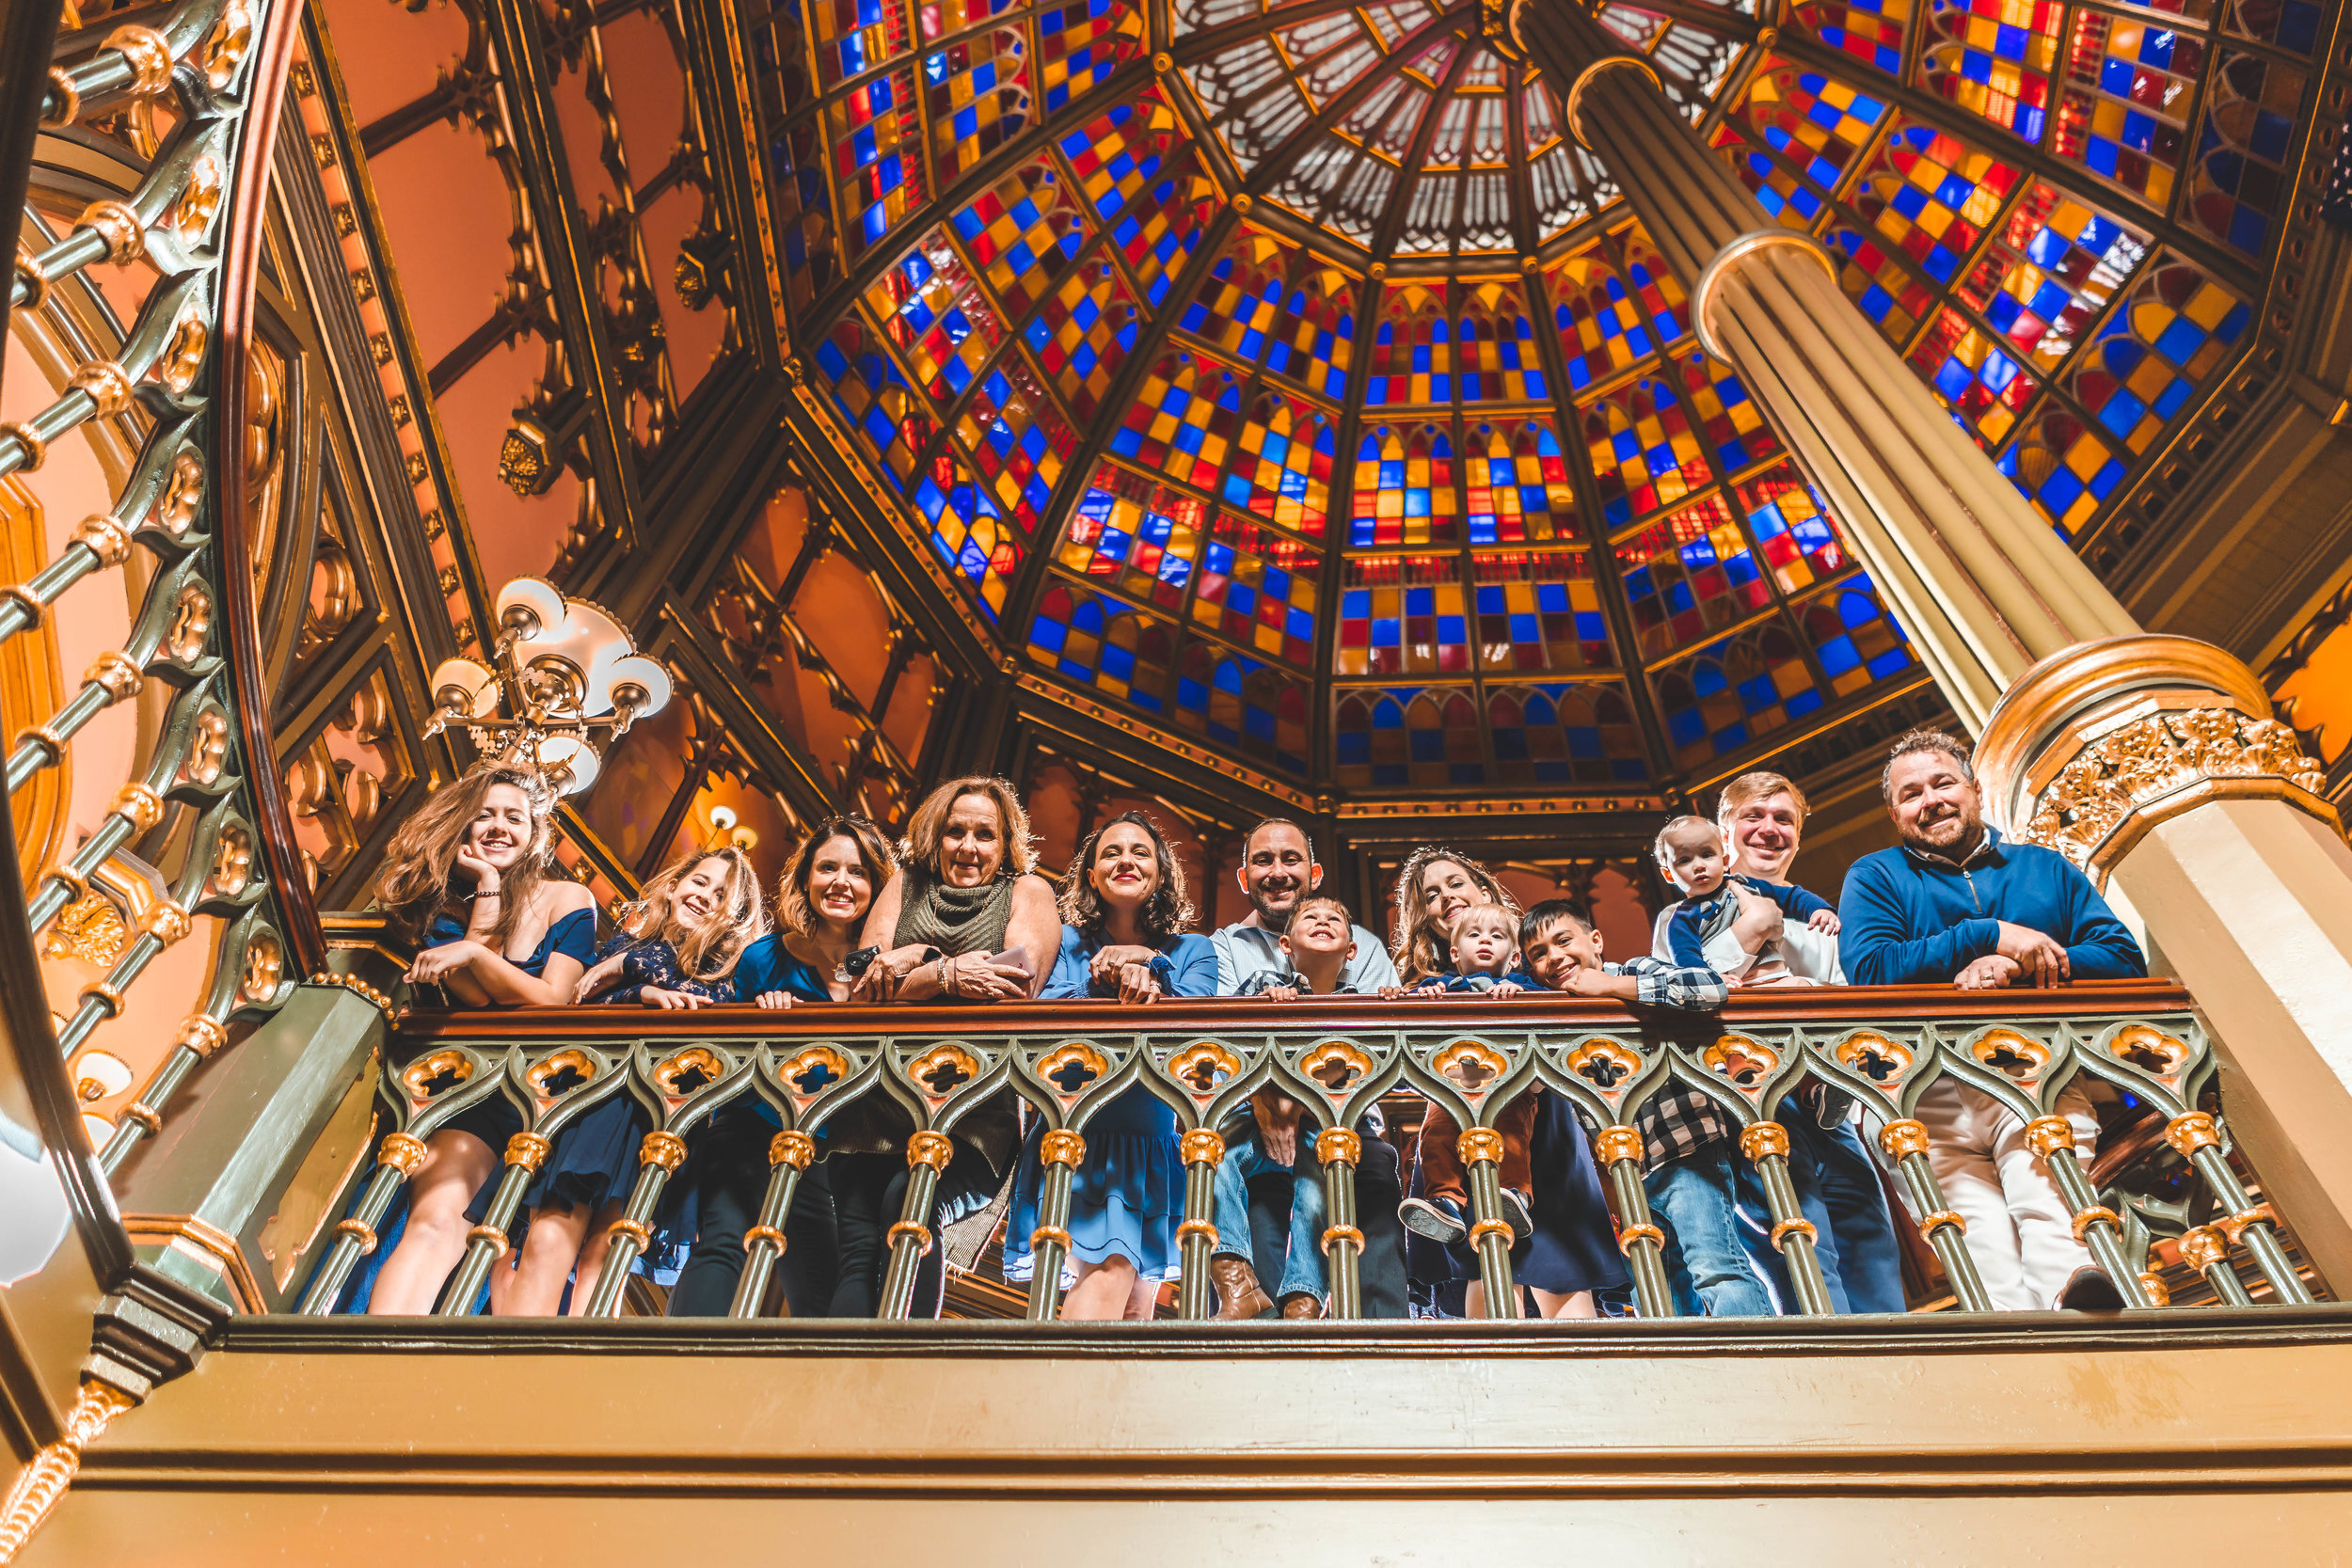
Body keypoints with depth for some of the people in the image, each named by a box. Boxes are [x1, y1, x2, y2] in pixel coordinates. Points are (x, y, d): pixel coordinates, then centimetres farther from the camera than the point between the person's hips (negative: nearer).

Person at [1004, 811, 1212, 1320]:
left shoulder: (1192, 950, 16)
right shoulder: (1068, 942, 14)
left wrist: (1151, 965, -13)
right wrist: (1119, 977, -18)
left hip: (1154, 1146, 2)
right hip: (1073, 1138, -2)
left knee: (1136, 1304, -6)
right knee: (1109, 1277, -22)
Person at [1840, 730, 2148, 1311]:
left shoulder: (2047, 868, 25)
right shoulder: (1875, 877, 18)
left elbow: (2126, 962, 12)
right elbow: (1869, 970, -2)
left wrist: (2019, 967, -6)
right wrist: (1993, 936, -5)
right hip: (1931, 1094, 0)